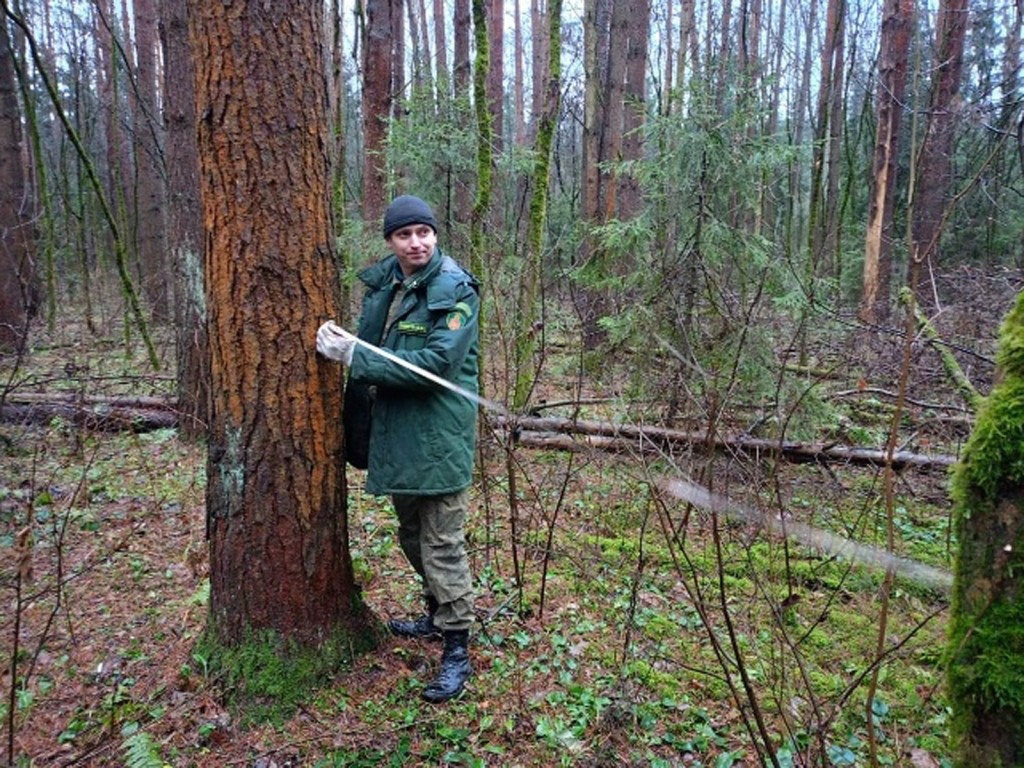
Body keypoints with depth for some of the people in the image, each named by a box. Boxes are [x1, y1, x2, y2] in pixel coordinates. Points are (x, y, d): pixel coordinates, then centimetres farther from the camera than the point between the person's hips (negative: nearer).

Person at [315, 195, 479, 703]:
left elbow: (437, 362, -25)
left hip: (438, 437, -8)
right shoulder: (380, 283, 7)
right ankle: (438, 615, 41)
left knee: (442, 545, -2)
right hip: (393, 432, 8)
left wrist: (354, 355, -23)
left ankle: (456, 648, 12)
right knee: (412, 537, 21)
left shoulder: (455, 290, -14)